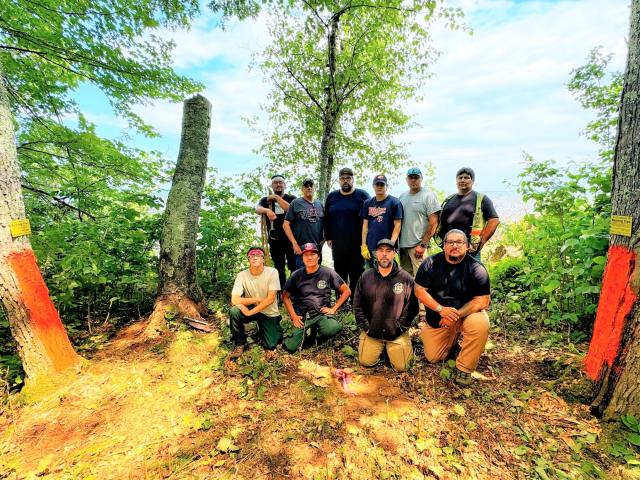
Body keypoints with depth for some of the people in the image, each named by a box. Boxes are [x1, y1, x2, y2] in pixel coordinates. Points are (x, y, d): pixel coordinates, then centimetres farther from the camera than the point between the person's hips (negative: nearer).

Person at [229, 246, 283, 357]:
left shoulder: (272, 272, -19)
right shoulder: (242, 275, -14)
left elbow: (271, 298, -23)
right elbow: (234, 300, -20)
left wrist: (251, 312, -26)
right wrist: (257, 299, -24)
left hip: (269, 313, -1)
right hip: (251, 309, 1)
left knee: (271, 345, -10)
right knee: (234, 311, -28)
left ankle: (262, 329, 25)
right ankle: (240, 344, -5)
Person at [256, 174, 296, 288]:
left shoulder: (291, 198, 6)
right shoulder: (266, 200, 9)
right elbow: (257, 209, -12)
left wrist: (277, 197, -14)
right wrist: (267, 210, -34)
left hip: (290, 238, -2)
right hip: (274, 240, 2)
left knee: (294, 266, -2)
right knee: (279, 268, 8)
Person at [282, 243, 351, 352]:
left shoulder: (328, 272, -3)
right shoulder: (296, 275, 1)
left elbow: (346, 291, 3)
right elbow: (285, 296, 10)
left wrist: (333, 309, -5)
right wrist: (294, 316, 0)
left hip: (322, 314, -1)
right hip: (302, 315, 2)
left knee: (334, 329, -34)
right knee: (290, 347, -14)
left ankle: (317, 337, 1)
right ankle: (307, 335, 18)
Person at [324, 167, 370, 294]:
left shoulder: (362, 195, -1)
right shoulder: (331, 197, 9)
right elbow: (326, 219, 13)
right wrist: (328, 237, 6)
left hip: (357, 244, -3)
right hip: (337, 244, 3)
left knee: (357, 274, 6)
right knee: (340, 275, 12)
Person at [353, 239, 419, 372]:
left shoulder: (406, 278, -8)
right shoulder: (366, 276, -2)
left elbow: (412, 307, -4)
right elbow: (357, 305, 3)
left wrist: (400, 327, -8)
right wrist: (366, 326, -3)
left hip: (397, 333, -1)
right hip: (371, 331, 2)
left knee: (401, 366, -5)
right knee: (365, 362, -1)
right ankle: (381, 346, 27)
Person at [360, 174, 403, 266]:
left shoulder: (394, 202, -1)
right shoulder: (368, 203, 11)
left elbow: (397, 225, -5)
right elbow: (365, 225, 9)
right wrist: (363, 245, 3)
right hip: (370, 248, 4)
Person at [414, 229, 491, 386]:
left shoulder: (476, 268, -13)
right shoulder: (431, 263, -8)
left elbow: (482, 301, -16)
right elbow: (419, 290, -10)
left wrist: (455, 315, -24)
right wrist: (441, 309, -21)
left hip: (466, 313, -1)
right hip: (437, 317, 2)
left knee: (480, 323, -35)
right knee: (432, 358, 1)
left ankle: (464, 368, -12)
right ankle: (453, 338, 33)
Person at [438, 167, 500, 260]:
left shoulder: (481, 199, 5)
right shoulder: (448, 200, 18)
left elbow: (494, 221, -3)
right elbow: (438, 220, 20)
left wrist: (480, 243, -10)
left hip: (469, 250, -4)